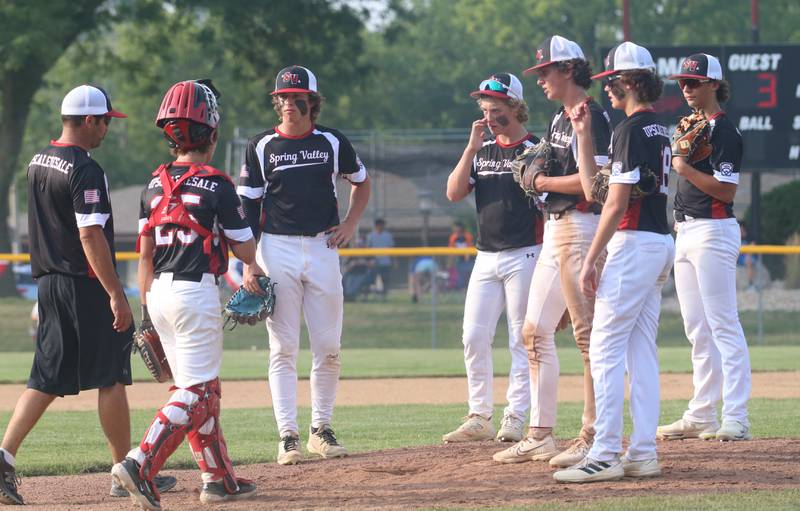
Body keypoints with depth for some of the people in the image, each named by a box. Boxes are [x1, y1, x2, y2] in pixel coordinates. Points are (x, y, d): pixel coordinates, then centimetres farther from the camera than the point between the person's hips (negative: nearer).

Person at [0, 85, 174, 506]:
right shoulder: (85, 170, -16)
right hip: (86, 285, -8)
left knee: (47, 377, 8)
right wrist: (116, 294, -23)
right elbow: (90, 235, -23)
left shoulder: (38, 163, 12)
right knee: (110, 377, 1)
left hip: (48, 282, 8)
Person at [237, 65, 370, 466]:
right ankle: (288, 435, -2)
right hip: (277, 250, -2)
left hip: (322, 249, 2)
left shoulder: (332, 143, 6)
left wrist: (351, 223, 7)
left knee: (328, 348, 2)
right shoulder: (261, 147, 2)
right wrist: (249, 264, -6)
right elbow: (247, 208, 2)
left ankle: (321, 429, 14)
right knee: (283, 349, -3)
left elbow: (361, 182, 23)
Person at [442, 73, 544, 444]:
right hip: (486, 257, 6)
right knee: (474, 338, 3)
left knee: (522, 341, -3)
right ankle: (479, 417, 10)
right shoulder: (482, 150, 13)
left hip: (524, 256, -6)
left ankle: (515, 419, 0)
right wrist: (472, 147, -5)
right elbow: (454, 193, 4)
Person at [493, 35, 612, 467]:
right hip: (555, 229, 11)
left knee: (589, 334, -8)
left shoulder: (590, 116, -12)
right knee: (535, 331, 10)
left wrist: (544, 182, -11)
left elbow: (591, 179, -22)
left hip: (581, 227, -11)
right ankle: (540, 436, 14)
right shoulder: (559, 119, 18)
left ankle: (594, 438, -6)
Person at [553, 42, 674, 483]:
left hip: (634, 244, -10)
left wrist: (591, 260, -16)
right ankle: (643, 454, 9)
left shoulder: (631, 130, -14)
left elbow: (616, 202, -18)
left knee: (605, 349, -9)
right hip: (661, 244, 10)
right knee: (642, 351, 10)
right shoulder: (659, 130, 17)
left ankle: (605, 455, -13)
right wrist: (583, 136, 17)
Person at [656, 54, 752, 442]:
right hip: (686, 232, 10)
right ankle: (701, 417, 15)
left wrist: (684, 167, -18)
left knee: (723, 325, -11)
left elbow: (725, 191, -18)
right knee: (697, 330, 11)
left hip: (713, 231, -9)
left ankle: (735, 419, -14)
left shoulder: (724, 131, -11)